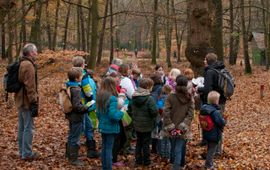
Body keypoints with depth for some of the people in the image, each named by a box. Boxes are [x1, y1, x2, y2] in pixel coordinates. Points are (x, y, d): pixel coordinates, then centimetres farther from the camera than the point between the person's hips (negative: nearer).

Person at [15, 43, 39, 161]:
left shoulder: (21, 64, 14)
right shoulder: (29, 65, -17)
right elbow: (30, 87, -21)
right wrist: (34, 103, -19)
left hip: (20, 101, 10)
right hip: (27, 102, -10)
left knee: (22, 127, 15)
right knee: (29, 128, -3)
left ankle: (22, 151, 24)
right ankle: (27, 154, 2)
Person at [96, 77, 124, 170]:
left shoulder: (100, 97, 2)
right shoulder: (112, 98, -21)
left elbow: (98, 112, 10)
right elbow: (113, 115, -26)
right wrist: (121, 113, -9)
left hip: (102, 127, 7)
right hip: (111, 128, -7)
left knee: (104, 148, 17)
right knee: (109, 149, 0)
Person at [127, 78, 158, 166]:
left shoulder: (134, 97, -1)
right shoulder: (149, 98, -21)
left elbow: (129, 110, 6)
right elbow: (154, 112, -25)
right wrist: (153, 117, -4)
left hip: (137, 125, 5)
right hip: (147, 125, -5)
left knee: (139, 142, 18)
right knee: (146, 143, 7)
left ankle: (138, 159, 23)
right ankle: (146, 161, 16)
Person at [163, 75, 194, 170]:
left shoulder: (171, 97, -9)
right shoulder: (189, 99, -3)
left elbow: (166, 113, -15)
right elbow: (190, 115, -9)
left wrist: (169, 126, -11)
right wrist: (184, 126, -12)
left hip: (172, 128, 0)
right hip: (182, 130, 0)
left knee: (173, 147, 19)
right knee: (179, 150, 2)